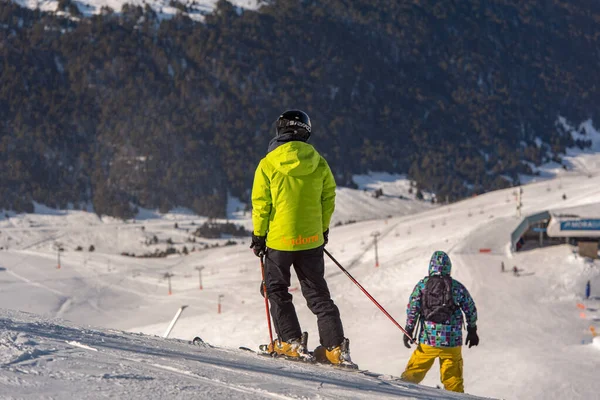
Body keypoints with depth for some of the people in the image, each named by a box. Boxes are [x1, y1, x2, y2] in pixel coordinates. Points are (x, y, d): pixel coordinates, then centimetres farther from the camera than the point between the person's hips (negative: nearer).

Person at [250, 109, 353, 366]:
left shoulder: (268, 164, -9)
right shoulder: (319, 164, 0)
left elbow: (261, 204, -6)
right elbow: (329, 198, 7)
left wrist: (258, 235, 5)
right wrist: (323, 229, 21)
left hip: (279, 239, -3)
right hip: (312, 239, 3)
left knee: (277, 290, 14)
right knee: (318, 294, 10)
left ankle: (291, 343, 4)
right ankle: (336, 348, 3)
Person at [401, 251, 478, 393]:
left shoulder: (422, 285, 0)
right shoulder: (458, 287, 4)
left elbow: (412, 308, -5)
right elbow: (471, 309, 12)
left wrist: (409, 330, 2)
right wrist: (472, 330, 25)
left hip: (428, 339, -1)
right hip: (452, 342, 1)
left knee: (414, 372, 9)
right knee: (453, 377, 8)